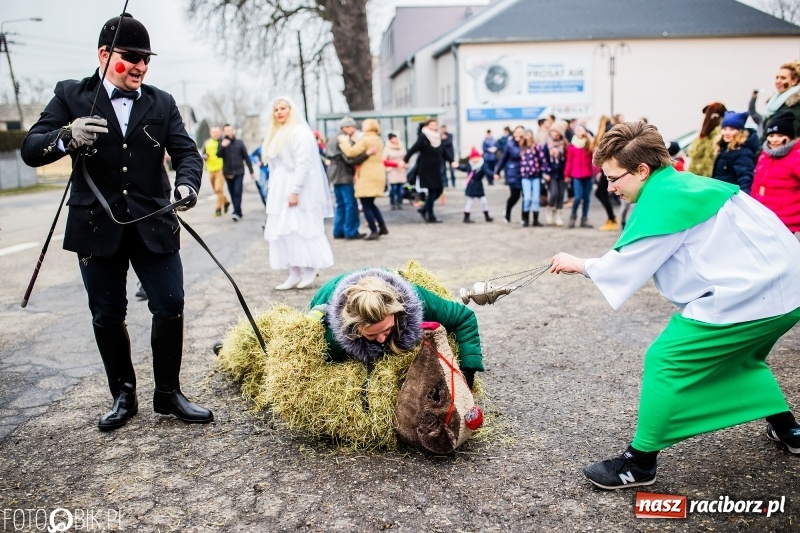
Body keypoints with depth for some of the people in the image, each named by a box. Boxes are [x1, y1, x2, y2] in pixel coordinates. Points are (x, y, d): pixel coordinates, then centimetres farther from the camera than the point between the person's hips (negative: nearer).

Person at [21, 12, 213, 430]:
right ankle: (123, 396, 26)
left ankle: (168, 394, 16)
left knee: (170, 306, -2)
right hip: (97, 227, 0)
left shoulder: (161, 103, 7)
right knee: (107, 316, 9)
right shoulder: (71, 96, 2)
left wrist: (186, 182, -24)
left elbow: (187, 151, -1)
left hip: (153, 225, 1)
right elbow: (31, 150, -4)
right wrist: (67, 136, -25)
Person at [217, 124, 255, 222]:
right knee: (232, 194, 6)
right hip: (228, 173, 2)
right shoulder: (222, 143, 5)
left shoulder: (239, 143, 3)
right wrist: (222, 146, -29)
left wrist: (251, 171, 3)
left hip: (239, 172, -2)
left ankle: (236, 212, -17)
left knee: (237, 192, -14)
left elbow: (246, 157, 5)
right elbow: (218, 155, -11)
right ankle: (239, 212, 14)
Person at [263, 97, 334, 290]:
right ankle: (294, 273, 5)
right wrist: (273, 190, 14)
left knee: (299, 229, -9)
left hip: (297, 189, -9)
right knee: (283, 232, 3)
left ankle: (311, 268, 2)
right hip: (280, 190, 9)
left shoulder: (299, 132, -9)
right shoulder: (276, 135, 19)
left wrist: (295, 191, -23)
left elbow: (303, 164, -17)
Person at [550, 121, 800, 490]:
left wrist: (580, 265, 3)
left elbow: (628, 264, -11)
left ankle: (639, 464, 0)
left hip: (747, 298, -11)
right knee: (741, 358, 34)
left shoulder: (662, 203, -16)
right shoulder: (684, 183, 14)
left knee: (665, 362, -8)